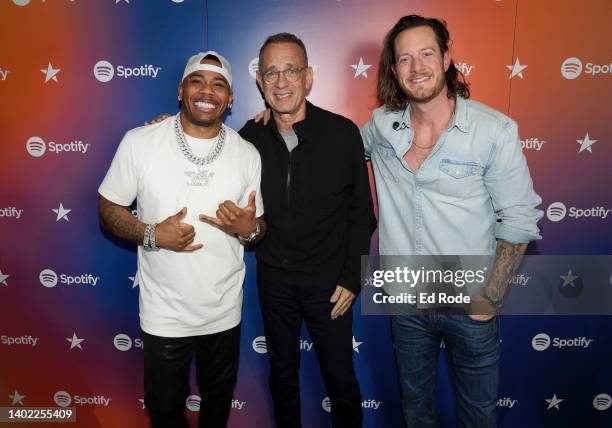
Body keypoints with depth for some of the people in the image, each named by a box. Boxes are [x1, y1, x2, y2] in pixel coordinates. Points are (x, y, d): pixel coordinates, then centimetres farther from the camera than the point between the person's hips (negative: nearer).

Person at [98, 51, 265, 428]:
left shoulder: (247, 154, -4)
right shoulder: (139, 142, -11)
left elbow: (259, 227, 4)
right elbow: (109, 210, -3)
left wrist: (248, 229, -19)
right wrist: (152, 235, -21)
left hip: (225, 312, 2)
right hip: (164, 314, -2)